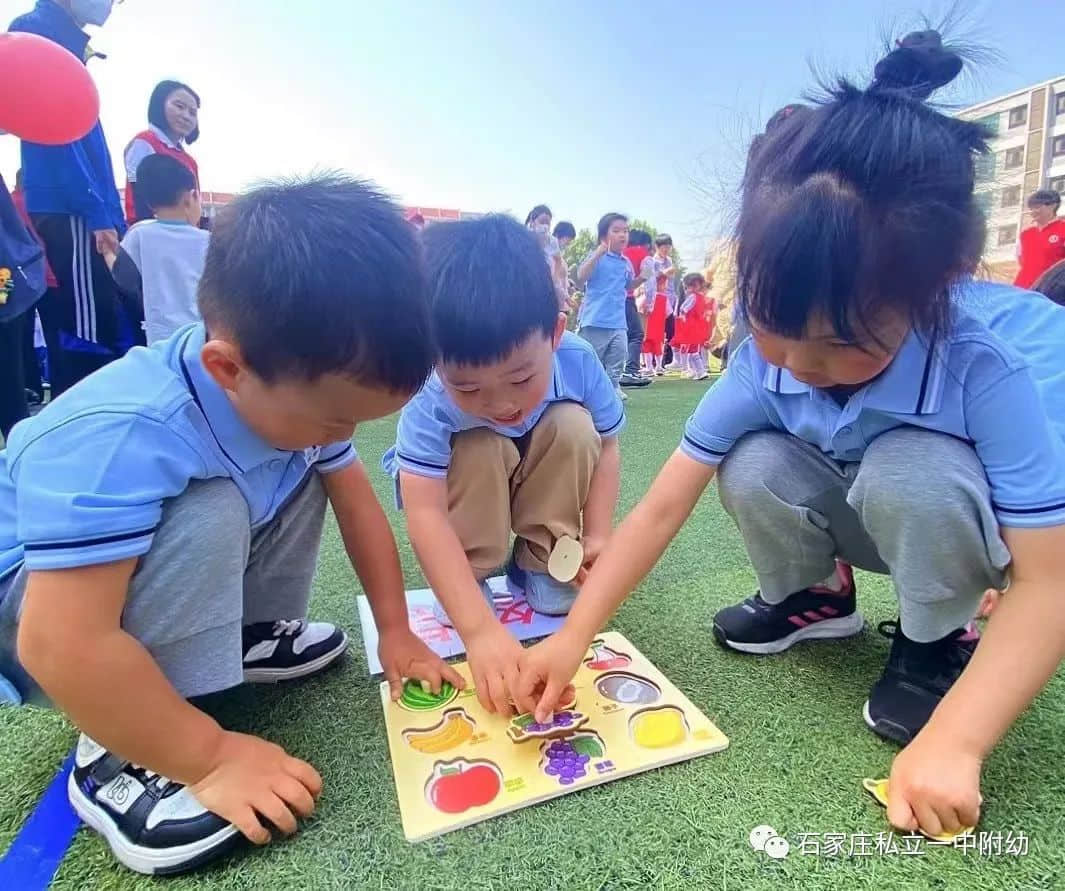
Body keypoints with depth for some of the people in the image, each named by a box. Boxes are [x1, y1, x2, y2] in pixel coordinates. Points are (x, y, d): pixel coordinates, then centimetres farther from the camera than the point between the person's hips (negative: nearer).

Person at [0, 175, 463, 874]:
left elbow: (359, 504, -7)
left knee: (302, 472, -1)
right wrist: (212, 757, -30)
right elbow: (65, 647, -40)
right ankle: (118, 760, -17)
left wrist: (396, 632, -5)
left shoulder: (297, 390, -16)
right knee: (209, 517, -34)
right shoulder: (122, 439, -39)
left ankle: (249, 634, 12)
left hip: (145, 573, 7)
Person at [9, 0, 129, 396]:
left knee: (79, 329, 10)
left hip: (78, 210, 9)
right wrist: (97, 212, -20)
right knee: (94, 333, -13)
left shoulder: (66, 40, 25)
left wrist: (112, 214, 16)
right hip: (71, 210, -9)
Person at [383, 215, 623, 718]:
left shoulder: (578, 361, -29)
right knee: (478, 448, -34)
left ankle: (542, 562, -8)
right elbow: (425, 515, -43)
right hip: (462, 490, -2)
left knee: (575, 424, -26)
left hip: (546, 488, 3)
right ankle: (471, 577, -10)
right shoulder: (431, 399, -37)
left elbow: (604, 447, -14)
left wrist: (596, 536, -23)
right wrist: (479, 628, -50)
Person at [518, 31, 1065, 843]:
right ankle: (814, 595, 6)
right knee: (753, 464, -25)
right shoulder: (766, 356, -24)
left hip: (977, 529, -3)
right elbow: (662, 507, -25)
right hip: (866, 518, 3)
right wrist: (574, 637, -28)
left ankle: (937, 643, -5)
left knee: (909, 468, -36)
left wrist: (952, 743, -40)